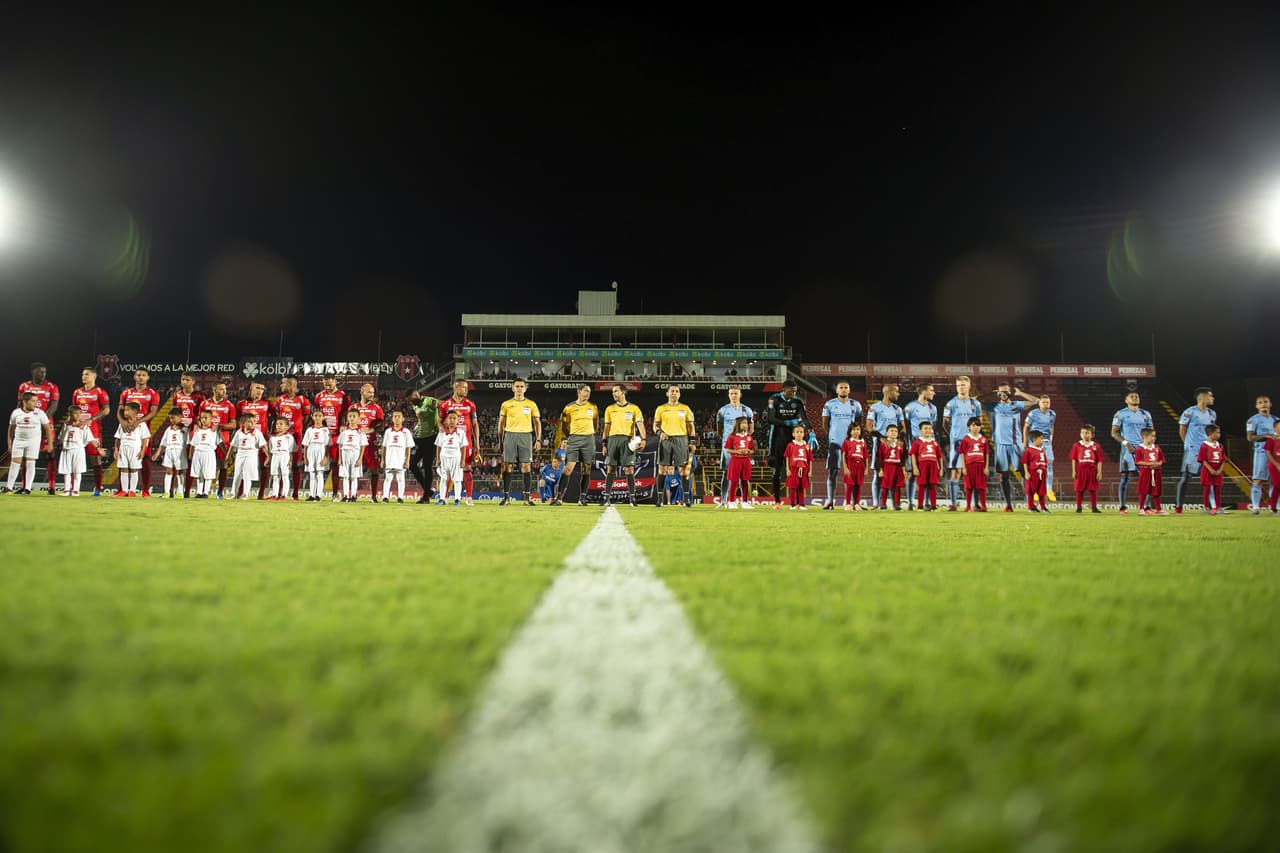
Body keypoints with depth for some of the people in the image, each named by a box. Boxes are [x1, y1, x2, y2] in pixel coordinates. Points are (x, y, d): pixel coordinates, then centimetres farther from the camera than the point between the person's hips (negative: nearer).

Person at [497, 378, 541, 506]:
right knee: (507, 466, -1)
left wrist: (538, 439, 0)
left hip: (526, 435, 0)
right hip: (510, 435, 0)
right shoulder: (506, 404, 8)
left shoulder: (531, 404, 8)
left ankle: (528, 496, 0)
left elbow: (537, 422, 9)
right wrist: (500, 440, 7)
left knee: (526, 466, -4)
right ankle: (506, 496, 4)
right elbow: (501, 423, 12)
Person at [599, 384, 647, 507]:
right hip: (613, 438, 3)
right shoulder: (609, 408, 13)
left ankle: (631, 496, -2)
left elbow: (640, 424, -3)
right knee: (610, 468, 2)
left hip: (627, 440, -3)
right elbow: (606, 427, 14)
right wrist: (604, 444, 8)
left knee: (629, 468, -6)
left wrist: (643, 438, -18)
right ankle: (607, 496, 7)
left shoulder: (634, 408, 5)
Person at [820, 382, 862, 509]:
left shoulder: (855, 405, 9)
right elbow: (825, 423, 7)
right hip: (834, 442, -2)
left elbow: (859, 423, 15)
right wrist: (829, 437, 1)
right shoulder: (829, 404, 3)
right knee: (832, 471, -4)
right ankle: (830, 500, -3)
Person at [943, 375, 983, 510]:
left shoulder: (975, 404, 10)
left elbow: (979, 422, 18)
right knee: (956, 471, -5)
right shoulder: (951, 404, 2)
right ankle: (953, 503, -3)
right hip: (957, 441, -3)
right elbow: (945, 423, 7)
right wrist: (954, 435, 3)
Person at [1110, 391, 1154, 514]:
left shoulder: (1146, 414, 15)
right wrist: (1126, 443, -13)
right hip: (1128, 448, -4)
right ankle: (1122, 507, -2)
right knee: (1125, 477, -5)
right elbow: (1114, 432, -1)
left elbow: (1151, 431, 19)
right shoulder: (1120, 414, 2)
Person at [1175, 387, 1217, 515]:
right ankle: (1178, 506, -2)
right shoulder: (1190, 412, -7)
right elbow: (1182, 430, -1)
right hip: (1192, 450, -6)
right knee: (1186, 477, -7)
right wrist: (1188, 444, 3)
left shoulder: (1212, 414, 13)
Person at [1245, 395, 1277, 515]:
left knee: (1274, 480, 7)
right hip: (1261, 452, -6)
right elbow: (1250, 437, -9)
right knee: (1258, 480, -8)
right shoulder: (1253, 420, -1)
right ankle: (1255, 506, -7)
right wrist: (1265, 436, -19)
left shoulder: (1275, 419, 17)